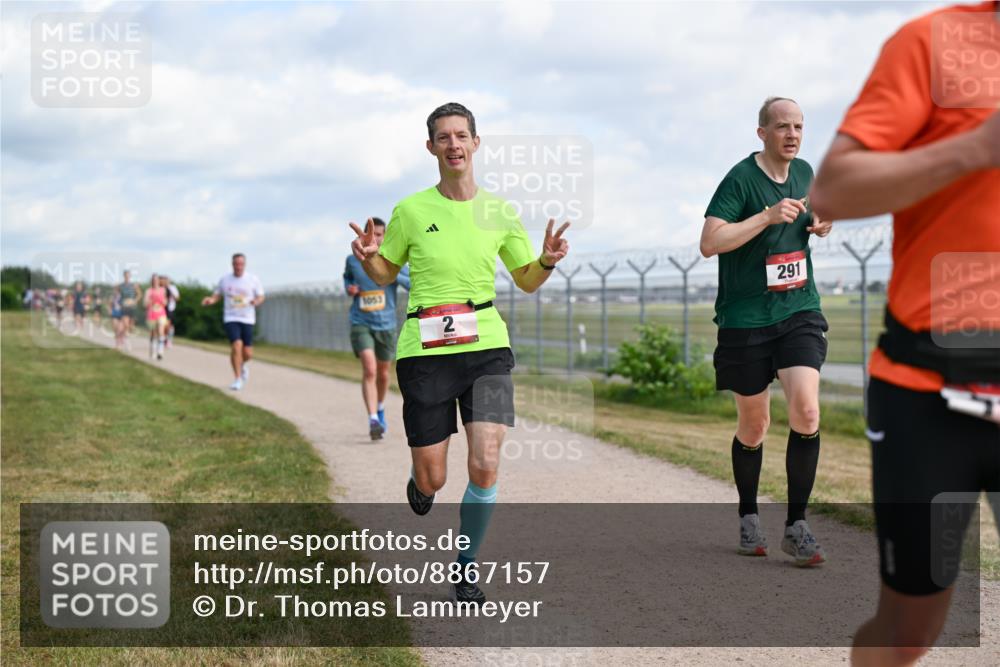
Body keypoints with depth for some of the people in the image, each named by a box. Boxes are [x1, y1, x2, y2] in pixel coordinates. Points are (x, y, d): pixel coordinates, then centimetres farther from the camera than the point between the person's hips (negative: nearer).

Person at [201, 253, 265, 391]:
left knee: (247, 353, 0)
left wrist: (256, 301, -18)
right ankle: (238, 379, -9)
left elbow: (261, 297, 6)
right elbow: (217, 295, 13)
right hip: (231, 319, -1)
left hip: (247, 319, 1)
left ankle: (243, 364, 39)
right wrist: (210, 300, -10)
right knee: (236, 346, -20)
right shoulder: (224, 280, 3)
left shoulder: (253, 280, -1)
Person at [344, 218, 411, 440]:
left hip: (386, 325, 2)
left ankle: (380, 409, 44)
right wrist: (349, 288, 2)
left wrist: (394, 275, -18)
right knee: (369, 370, -20)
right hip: (361, 324, -1)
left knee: (383, 373, 15)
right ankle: (373, 420, -27)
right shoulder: (352, 260, 3)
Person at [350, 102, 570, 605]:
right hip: (424, 351, -1)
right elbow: (385, 274, 13)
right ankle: (420, 479, 42)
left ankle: (466, 567, 10)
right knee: (432, 480, 1)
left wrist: (547, 260, -6)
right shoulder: (411, 210, 0)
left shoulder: (499, 212, 5)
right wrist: (367, 256, -8)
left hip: (487, 347, 1)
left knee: (485, 467, -12)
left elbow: (527, 282, 15)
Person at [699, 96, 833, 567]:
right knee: (753, 426, 8)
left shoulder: (805, 172, 8)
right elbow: (709, 243, -20)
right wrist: (768, 216, -26)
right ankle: (749, 519, 30)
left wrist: (818, 225, 4)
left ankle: (796, 527, -3)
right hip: (746, 318, -4)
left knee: (806, 413, -13)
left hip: (799, 311, 4)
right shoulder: (741, 179, -11)